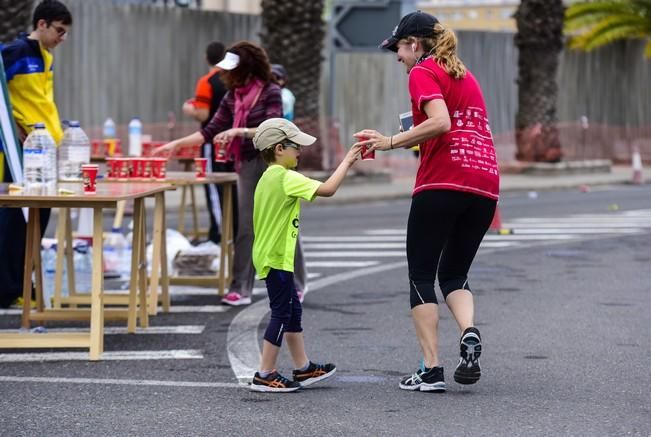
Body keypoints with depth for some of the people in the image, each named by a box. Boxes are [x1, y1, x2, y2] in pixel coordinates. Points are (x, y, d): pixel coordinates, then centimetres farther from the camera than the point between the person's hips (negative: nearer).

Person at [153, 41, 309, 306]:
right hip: (248, 166, 5)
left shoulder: (270, 92, -10)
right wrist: (177, 143, 5)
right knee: (246, 228, 2)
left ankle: (296, 285, 15)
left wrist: (239, 131, -27)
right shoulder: (232, 98, 7)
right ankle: (241, 289, 2)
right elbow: (211, 131, 10)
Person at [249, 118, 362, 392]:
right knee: (282, 313, -5)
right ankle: (265, 375, -2)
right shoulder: (286, 177, -18)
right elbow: (327, 189, -23)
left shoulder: (268, 178, 13)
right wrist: (346, 161, -12)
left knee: (293, 310, 17)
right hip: (276, 258, -10)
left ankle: (303, 368, 25)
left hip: (268, 255, 10)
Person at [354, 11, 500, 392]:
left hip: (442, 183, -7)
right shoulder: (465, 75, 24)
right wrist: (391, 141, 23)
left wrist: (392, 142, -8)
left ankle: (432, 370, -4)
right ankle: (470, 333, -12)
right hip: (485, 185, 7)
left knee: (422, 277, 3)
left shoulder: (422, 73, 0)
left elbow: (440, 123, -17)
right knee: (454, 275, 17)